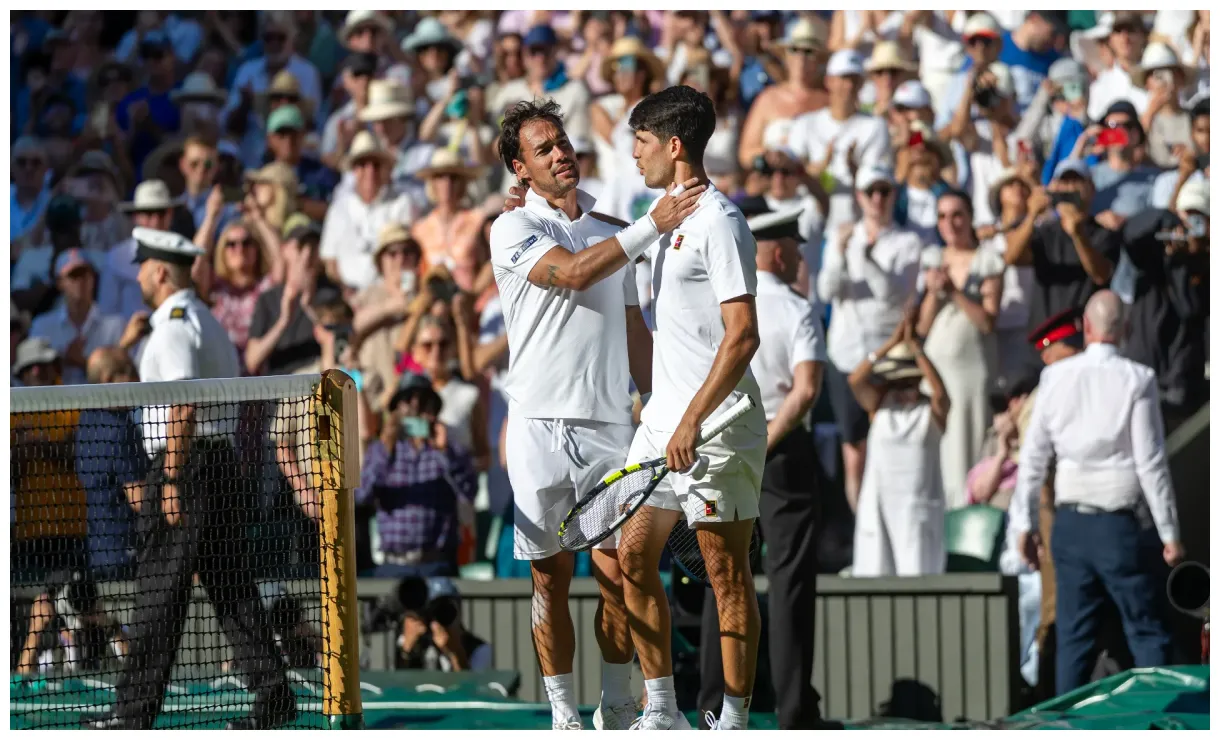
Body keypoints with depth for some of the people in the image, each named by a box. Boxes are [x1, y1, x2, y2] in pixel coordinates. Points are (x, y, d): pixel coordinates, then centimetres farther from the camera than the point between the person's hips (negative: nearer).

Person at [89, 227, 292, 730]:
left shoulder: (175, 325, -10)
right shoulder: (206, 321, 20)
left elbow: (183, 407, -20)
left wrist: (171, 481, -21)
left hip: (187, 469, -10)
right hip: (222, 464, 10)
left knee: (159, 594, -7)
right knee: (231, 589, 9)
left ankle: (135, 709, -5)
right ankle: (273, 697, 5)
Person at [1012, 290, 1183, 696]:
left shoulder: (1055, 377, 1)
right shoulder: (1136, 380, -9)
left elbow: (1033, 457, 4)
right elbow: (1151, 462, -10)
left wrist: (1025, 523, 13)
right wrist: (1169, 533, -3)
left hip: (1071, 524, 3)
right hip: (1123, 524, -3)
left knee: (1073, 636, 10)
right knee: (1148, 633, 4)